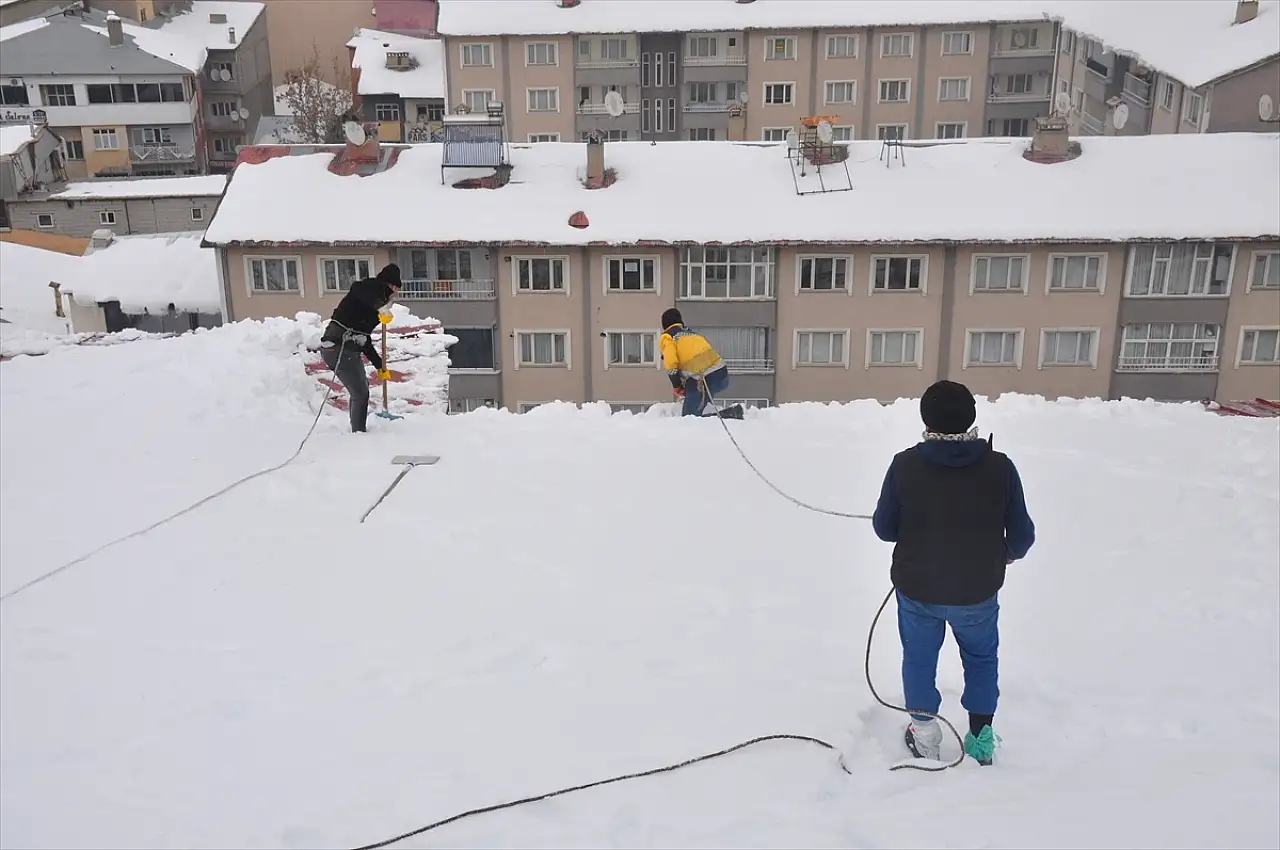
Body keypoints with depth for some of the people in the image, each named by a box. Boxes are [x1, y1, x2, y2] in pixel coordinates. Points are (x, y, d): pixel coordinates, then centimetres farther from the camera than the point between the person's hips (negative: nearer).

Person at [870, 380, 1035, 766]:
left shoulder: (905, 465, -19)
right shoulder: (999, 467, -17)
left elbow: (884, 528, -9)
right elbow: (1022, 535, -8)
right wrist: (1009, 554, 15)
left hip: (917, 589, 0)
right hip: (977, 591, 1)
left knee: (919, 658, 22)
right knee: (981, 659, 25)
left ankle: (925, 735, 34)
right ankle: (981, 738, 34)